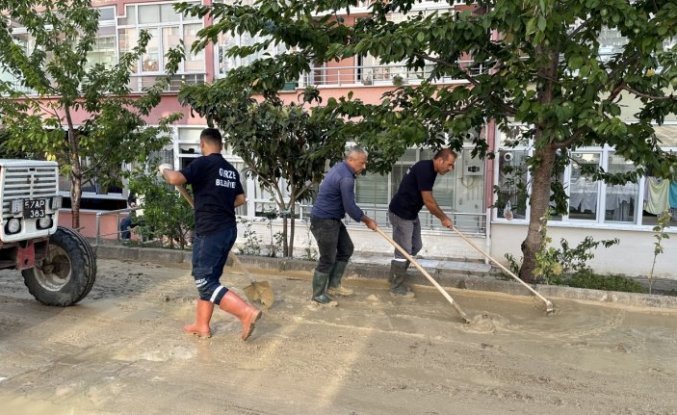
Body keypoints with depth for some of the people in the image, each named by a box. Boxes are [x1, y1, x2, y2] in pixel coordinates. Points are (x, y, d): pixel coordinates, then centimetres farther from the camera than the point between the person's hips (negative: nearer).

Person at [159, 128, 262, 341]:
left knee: (205, 281, -4)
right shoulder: (231, 170, 14)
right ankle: (201, 325, 25)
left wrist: (165, 169, 2)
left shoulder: (203, 163, -9)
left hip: (210, 232, -8)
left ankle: (247, 312, -13)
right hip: (229, 229, 8)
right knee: (207, 278, 18)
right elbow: (240, 199, 22)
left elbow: (175, 179, -20)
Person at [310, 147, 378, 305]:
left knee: (346, 249, 16)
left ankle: (333, 285, 25)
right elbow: (350, 207, -21)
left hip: (332, 219, 11)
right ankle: (318, 294, 12)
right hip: (323, 221, -11)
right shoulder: (346, 178, -23)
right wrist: (367, 220, -6)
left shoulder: (340, 168, 10)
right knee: (327, 259, -2)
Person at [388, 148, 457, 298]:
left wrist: (442, 216, 16)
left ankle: (396, 277, 29)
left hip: (411, 213, 10)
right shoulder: (424, 169, -23)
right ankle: (396, 287, 10)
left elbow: (429, 199, 19)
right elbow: (428, 201, -22)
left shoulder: (430, 169, 7)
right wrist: (443, 218, -10)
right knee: (404, 251, -3)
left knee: (416, 246, 16)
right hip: (400, 214, -10)